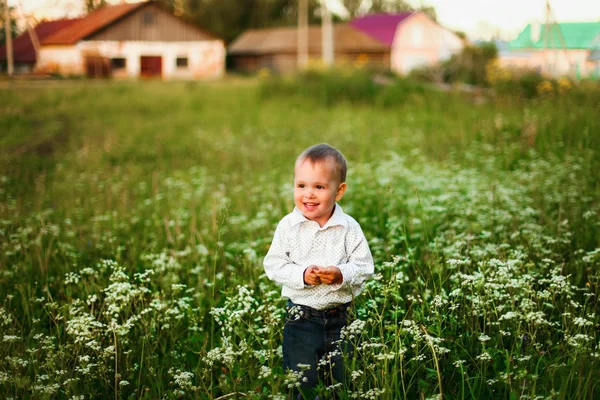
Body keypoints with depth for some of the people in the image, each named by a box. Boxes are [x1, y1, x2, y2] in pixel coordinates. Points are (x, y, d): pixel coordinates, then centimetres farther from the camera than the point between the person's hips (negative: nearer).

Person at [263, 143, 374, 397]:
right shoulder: (288, 226, -8)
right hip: (301, 317, 0)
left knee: (341, 382, 15)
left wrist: (342, 274, -24)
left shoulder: (349, 228, -8)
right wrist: (302, 275, -22)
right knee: (301, 383, 9)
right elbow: (274, 265, -7)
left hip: (341, 317, 1)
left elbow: (364, 267, -6)